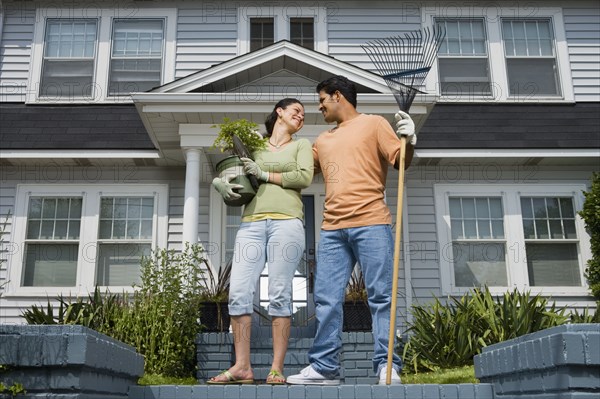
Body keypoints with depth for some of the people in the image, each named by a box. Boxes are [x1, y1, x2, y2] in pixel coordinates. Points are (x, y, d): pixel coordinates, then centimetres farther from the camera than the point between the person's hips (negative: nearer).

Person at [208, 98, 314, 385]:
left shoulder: (301, 145, 20)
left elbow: (305, 177, 2)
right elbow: (225, 170, 23)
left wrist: (265, 175, 1)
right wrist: (220, 182, 0)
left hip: (286, 222, -2)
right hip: (251, 224, 2)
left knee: (279, 294, -8)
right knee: (238, 292, -9)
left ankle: (277, 369, -5)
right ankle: (242, 367, -3)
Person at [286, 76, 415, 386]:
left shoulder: (373, 124, 9)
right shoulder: (322, 140, 25)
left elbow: (400, 161, 0)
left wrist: (409, 140, -20)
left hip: (371, 224, -5)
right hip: (332, 229, 6)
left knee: (380, 297, -4)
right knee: (326, 299, 2)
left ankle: (387, 366, 0)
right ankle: (324, 367, 7)